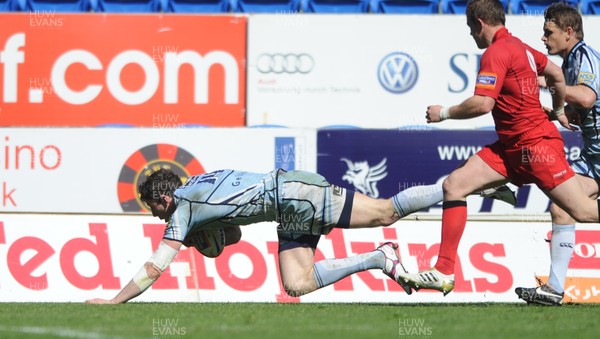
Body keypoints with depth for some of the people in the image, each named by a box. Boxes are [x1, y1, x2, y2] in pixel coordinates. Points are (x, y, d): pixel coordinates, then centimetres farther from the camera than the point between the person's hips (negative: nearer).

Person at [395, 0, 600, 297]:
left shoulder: (496, 53, -15)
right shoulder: (520, 47, 13)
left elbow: (483, 104, -22)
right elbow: (557, 74, 24)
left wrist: (444, 113, -8)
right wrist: (558, 111, 40)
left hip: (535, 144, -10)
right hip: (511, 147, 10)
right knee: (454, 184, -2)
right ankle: (444, 272, -4)